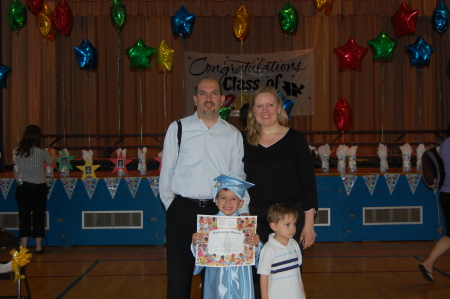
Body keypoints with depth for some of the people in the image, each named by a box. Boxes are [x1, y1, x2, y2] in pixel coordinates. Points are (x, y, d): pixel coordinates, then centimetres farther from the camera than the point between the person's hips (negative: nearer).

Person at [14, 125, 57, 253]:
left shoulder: (17, 152, -4)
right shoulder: (41, 152, -9)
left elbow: (17, 163, 12)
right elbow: (53, 163, 7)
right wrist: (53, 153, 27)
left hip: (22, 187, 2)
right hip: (39, 187, -2)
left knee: (24, 215, 7)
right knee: (38, 216, 6)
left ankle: (24, 246, 8)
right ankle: (38, 246, 9)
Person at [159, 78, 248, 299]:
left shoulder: (233, 135, 6)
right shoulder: (178, 129, 4)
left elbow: (238, 177, 6)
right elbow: (166, 172, 5)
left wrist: (243, 211, -2)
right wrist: (171, 205, 3)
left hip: (219, 212, 1)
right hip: (182, 210, -1)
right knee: (179, 274, 4)